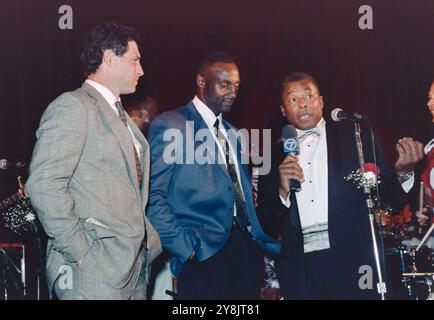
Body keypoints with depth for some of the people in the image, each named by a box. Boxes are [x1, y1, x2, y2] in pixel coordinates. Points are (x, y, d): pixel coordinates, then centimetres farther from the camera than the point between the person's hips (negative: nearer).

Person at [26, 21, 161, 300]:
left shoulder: (121, 116, 21)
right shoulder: (72, 106, -7)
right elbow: (44, 185, -17)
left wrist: (148, 240, 8)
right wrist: (82, 253, -17)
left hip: (134, 266, 8)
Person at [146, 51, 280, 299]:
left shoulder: (232, 133, 19)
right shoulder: (169, 125, -2)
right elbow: (153, 195, -9)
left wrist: (267, 241, 9)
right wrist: (185, 246, -15)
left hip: (247, 250, 6)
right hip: (204, 257, -6)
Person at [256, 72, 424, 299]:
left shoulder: (356, 138, 6)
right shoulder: (275, 156, 10)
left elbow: (389, 195, 4)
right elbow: (266, 224, 8)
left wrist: (402, 172, -16)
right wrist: (283, 192, -9)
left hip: (351, 258, -1)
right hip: (299, 266, 2)